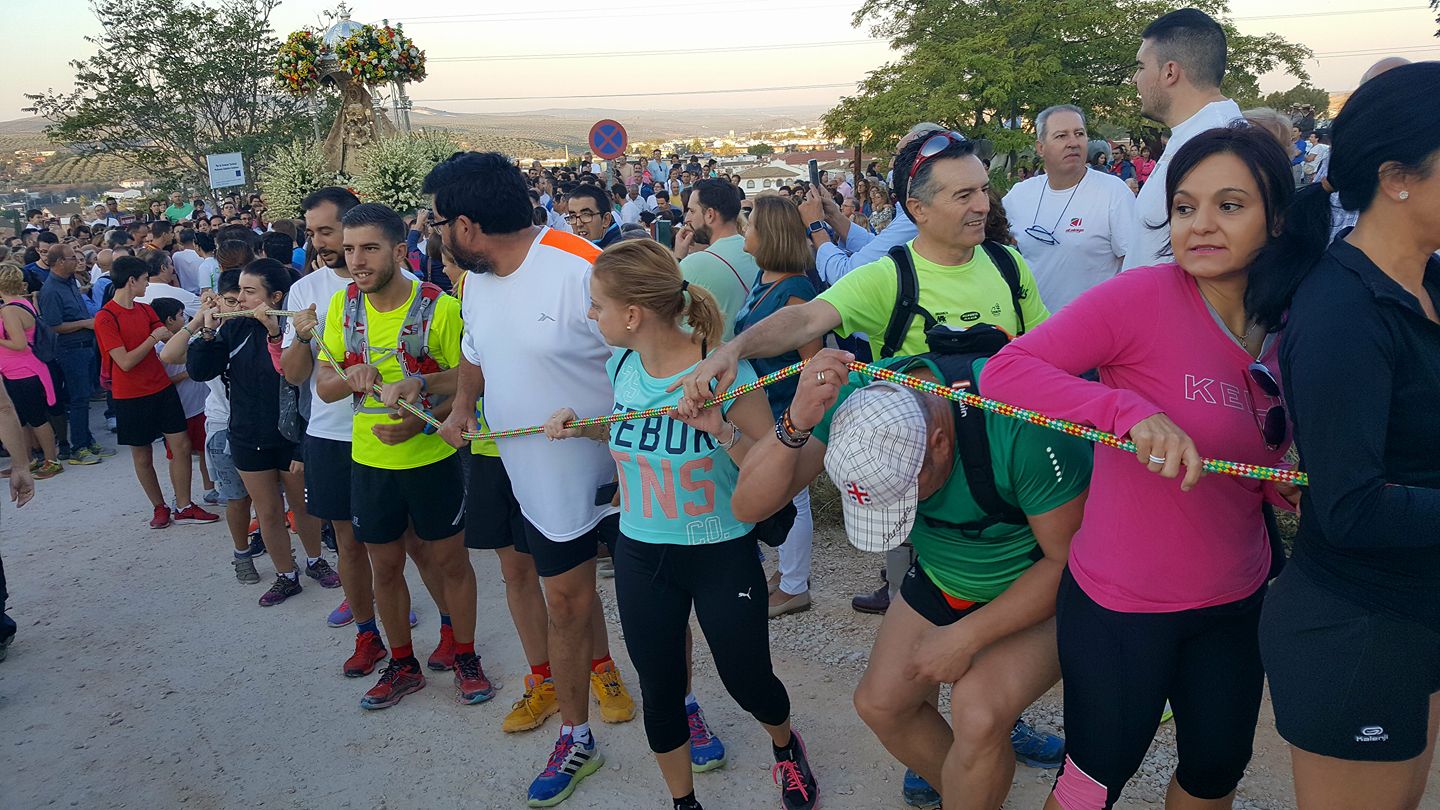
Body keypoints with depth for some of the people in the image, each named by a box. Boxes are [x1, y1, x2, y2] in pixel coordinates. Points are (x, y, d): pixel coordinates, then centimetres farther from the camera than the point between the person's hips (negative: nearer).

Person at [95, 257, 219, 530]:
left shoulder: (145, 309, 8)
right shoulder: (105, 318, -14)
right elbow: (126, 362, -19)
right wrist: (154, 337, -14)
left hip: (162, 388, 6)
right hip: (131, 397, -6)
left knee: (181, 445, 2)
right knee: (142, 456, 8)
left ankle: (183, 507, 10)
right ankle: (160, 507, 23)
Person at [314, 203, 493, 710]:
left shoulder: (440, 307, -15)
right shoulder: (343, 306, -2)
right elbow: (323, 386, 2)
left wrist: (424, 421, -26)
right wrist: (349, 377, -21)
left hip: (433, 458, -4)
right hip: (369, 460, 4)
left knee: (450, 561, 10)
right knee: (385, 567, 16)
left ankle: (466, 659, 31)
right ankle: (402, 664, 36)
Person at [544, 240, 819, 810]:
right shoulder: (620, 367, -5)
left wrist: (723, 429, -34)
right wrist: (581, 426, -3)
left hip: (724, 555, -4)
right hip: (640, 555, 4)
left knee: (748, 682, 11)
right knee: (659, 693, 14)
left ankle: (786, 747, 48)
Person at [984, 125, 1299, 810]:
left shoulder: (1287, 332, -1)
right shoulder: (1143, 296, -19)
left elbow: (1262, 479, 11)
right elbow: (1003, 370, -25)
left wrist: (1296, 486, -10)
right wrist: (1133, 411, -35)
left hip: (1236, 599, 6)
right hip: (1123, 605, -6)